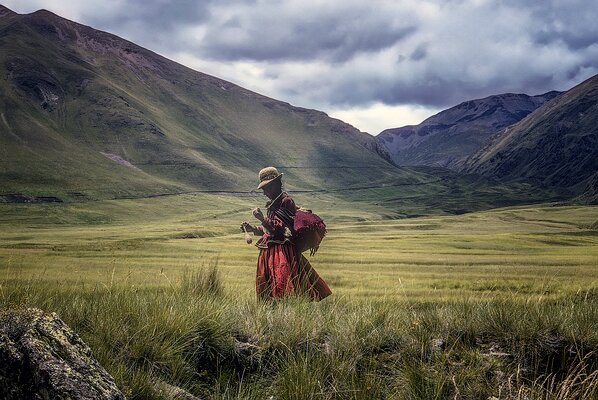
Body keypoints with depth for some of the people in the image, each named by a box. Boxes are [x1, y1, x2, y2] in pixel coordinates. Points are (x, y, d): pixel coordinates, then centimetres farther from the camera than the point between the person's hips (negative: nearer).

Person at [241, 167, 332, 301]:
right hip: (269, 252, 9)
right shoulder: (272, 204, 17)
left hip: (283, 253, -9)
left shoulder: (286, 201, -10)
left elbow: (281, 229, -17)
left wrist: (262, 218, -16)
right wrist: (253, 229, 12)